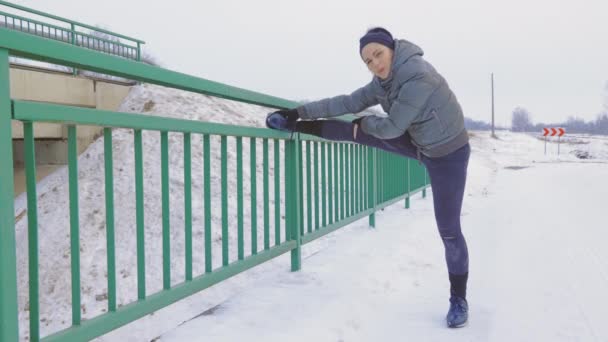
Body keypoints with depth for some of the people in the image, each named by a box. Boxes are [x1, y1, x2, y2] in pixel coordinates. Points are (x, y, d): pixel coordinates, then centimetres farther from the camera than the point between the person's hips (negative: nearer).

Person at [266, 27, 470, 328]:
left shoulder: (418, 77, -31)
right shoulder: (384, 81, -5)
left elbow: (392, 126, -26)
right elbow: (349, 103, -1)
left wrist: (365, 122, -6)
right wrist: (301, 112, -3)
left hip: (447, 155, -7)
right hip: (418, 143, 7)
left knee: (448, 230, -1)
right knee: (363, 133, 2)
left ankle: (459, 299, 15)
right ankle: (296, 127, 18)